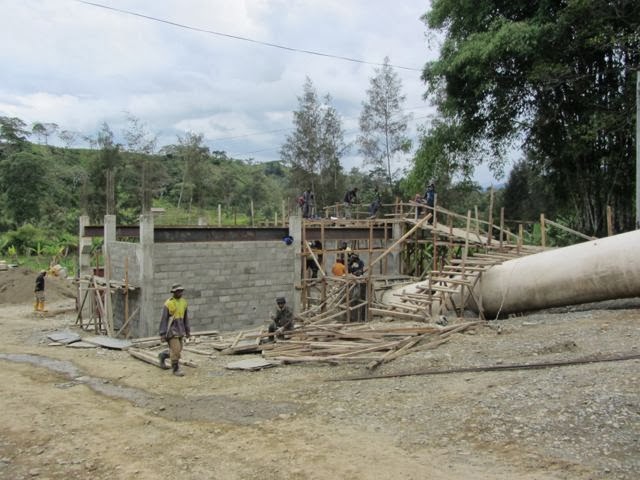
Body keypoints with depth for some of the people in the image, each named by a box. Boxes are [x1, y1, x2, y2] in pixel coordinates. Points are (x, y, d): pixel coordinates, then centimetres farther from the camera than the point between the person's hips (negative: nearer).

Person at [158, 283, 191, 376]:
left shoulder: (183, 302, 7)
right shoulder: (168, 303, -13)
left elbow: (185, 317, 15)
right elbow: (163, 319, -12)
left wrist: (188, 330, 14)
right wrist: (162, 334, -15)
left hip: (180, 331, 7)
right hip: (171, 330, -7)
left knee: (177, 351, 11)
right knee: (175, 350, -11)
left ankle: (163, 355, 36)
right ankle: (176, 369, 1)